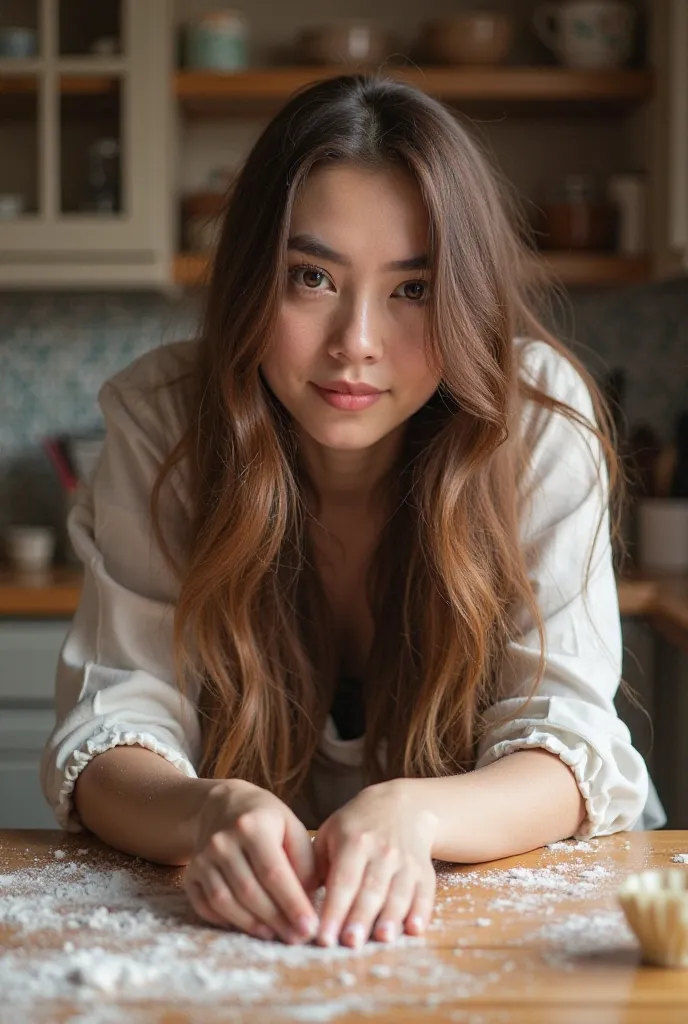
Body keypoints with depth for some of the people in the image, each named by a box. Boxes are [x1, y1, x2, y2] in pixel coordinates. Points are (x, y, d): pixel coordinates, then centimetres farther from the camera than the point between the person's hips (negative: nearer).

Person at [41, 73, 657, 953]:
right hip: (241, 920, 0)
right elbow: (110, 727, -14)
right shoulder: (158, 417, -12)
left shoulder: (536, 413, -15)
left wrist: (410, 814, -37)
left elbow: (568, 745, -17)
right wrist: (210, 812, -37)